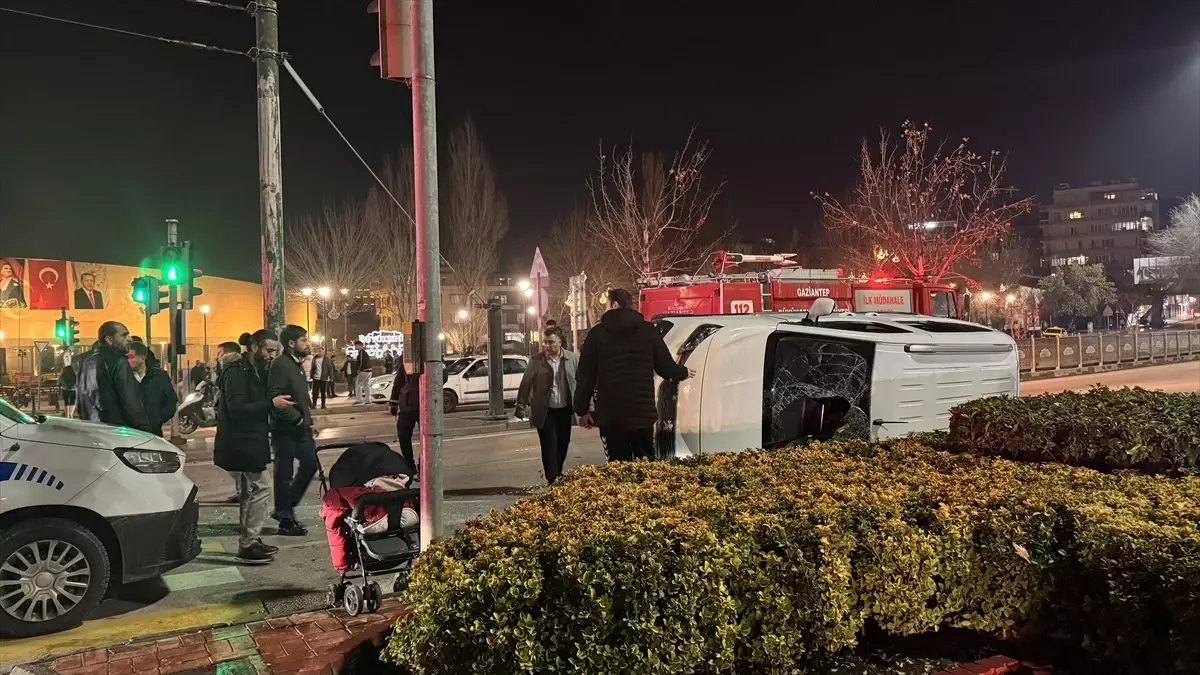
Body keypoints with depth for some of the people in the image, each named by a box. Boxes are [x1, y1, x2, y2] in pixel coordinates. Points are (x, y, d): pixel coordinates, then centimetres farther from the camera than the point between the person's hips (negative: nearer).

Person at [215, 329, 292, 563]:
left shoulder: (255, 371, 15)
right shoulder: (237, 372, -16)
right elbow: (236, 410, -25)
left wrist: (275, 404, 7)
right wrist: (271, 403, -28)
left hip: (250, 443, 10)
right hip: (240, 445, -10)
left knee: (252, 492, 16)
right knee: (261, 489, -10)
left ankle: (249, 541, 26)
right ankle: (248, 545, -2)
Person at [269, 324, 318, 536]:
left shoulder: (296, 364, 14)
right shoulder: (280, 365, -16)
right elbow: (275, 399, -24)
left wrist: (308, 418, 10)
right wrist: (298, 418, -20)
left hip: (300, 427, 9)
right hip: (286, 429, -9)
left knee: (310, 463, 14)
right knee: (284, 473, 2)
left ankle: (286, 509, 27)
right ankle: (285, 520, 13)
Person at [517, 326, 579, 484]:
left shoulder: (572, 358, -2)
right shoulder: (536, 359, -7)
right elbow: (526, 383, -3)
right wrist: (521, 404, -3)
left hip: (565, 410, 3)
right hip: (545, 411, -3)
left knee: (563, 444, 15)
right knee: (549, 447, -3)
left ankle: (558, 474, 36)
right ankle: (552, 480, 2)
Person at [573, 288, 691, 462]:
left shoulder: (598, 333, 0)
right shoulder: (649, 330, 4)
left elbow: (585, 376, -1)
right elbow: (666, 368, 4)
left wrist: (583, 410, 9)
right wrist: (684, 372, 27)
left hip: (611, 415, -1)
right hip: (643, 413, 1)